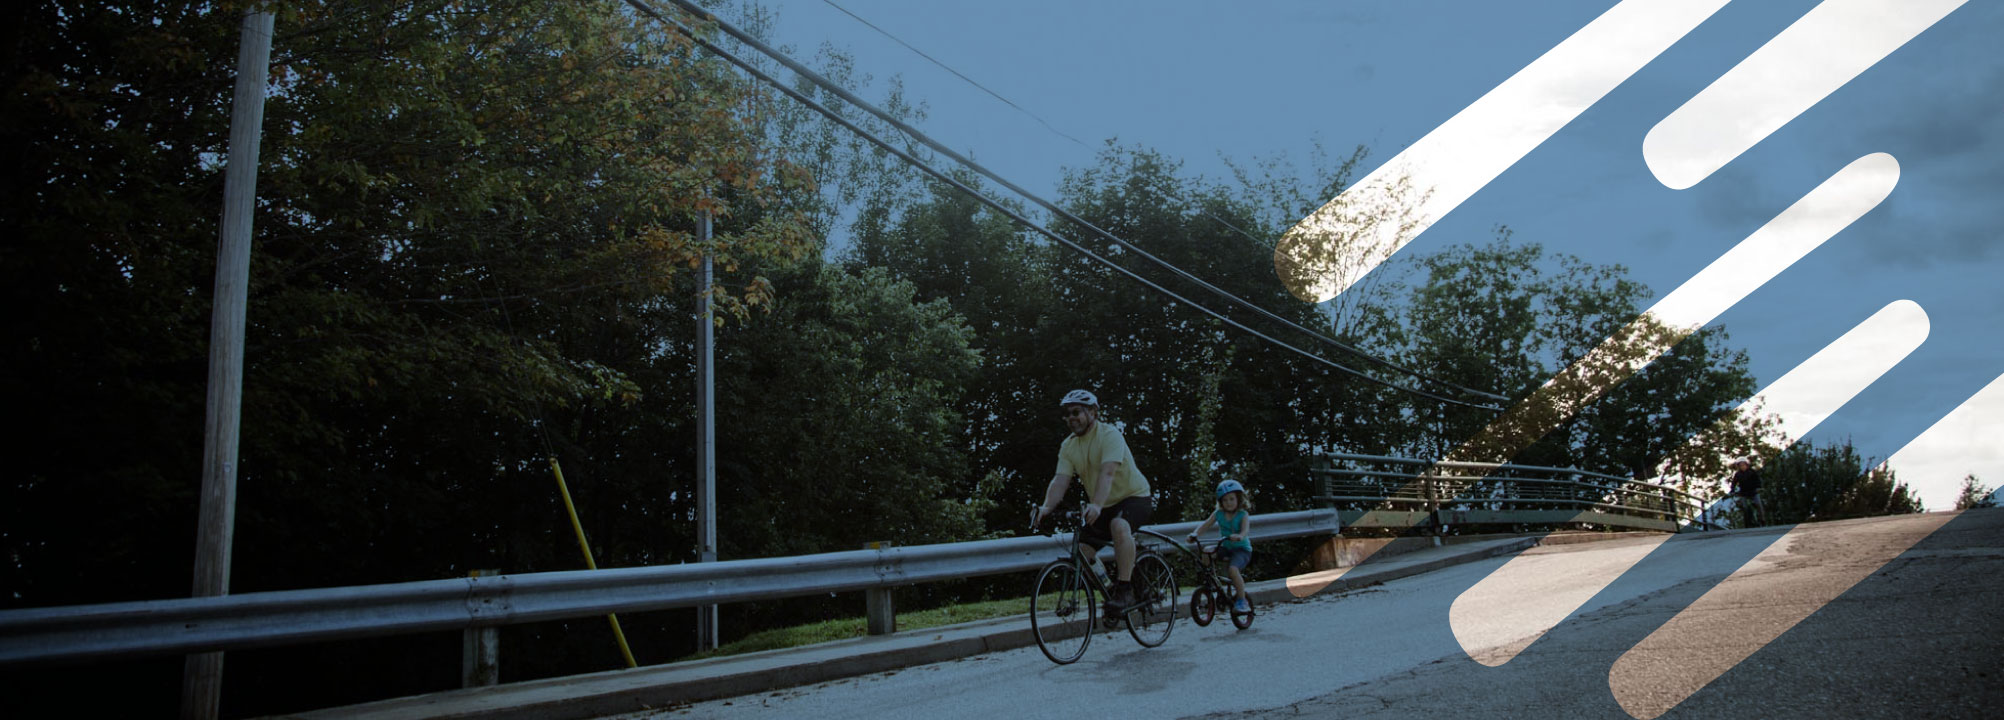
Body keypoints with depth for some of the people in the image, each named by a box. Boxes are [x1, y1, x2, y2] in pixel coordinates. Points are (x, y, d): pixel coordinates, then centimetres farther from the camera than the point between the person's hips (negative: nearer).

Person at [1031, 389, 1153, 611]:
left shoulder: (1109, 435, -22)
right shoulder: (1068, 446, -2)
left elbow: (1108, 472, -37)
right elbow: (1060, 479, -14)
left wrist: (1096, 506, -52)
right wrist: (1046, 507, -33)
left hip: (1134, 496, -7)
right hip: (1103, 506, 7)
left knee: (1119, 526, -37)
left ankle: (1125, 589, -28)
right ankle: (1109, 589, 17)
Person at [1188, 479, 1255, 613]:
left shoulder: (1243, 515, -11)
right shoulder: (1218, 513, 1)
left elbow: (1245, 529, -29)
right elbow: (1205, 524, -6)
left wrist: (1239, 536, -52)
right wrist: (1195, 534, -25)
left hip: (1242, 548, -5)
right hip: (1226, 547, 6)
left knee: (1233, 569, -32)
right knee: (1205, 551, -19)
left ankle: (1242, 601, -15)